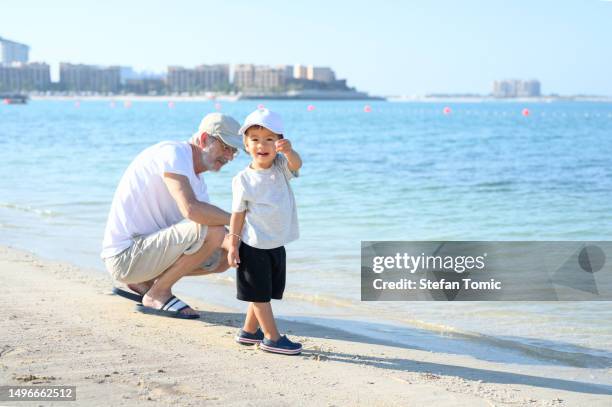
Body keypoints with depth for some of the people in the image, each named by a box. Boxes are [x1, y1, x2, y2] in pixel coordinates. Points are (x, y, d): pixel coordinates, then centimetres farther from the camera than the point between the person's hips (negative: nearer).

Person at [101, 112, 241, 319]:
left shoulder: (197, 182, 16)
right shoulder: (173, 153, -14)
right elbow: (191, 209, -29)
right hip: (125, 255, -10)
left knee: (223, 257, 13)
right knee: (212, 231, -23)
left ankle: (144, 282, 15)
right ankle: (157, 294, -7)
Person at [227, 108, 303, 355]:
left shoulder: (281, 167, -2)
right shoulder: (243, 180, -11)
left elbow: (296, 163, -24)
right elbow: (238, 213, -6)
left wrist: (288, 151, -46)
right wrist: (233, 245, -7)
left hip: (277, 244, 5)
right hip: (254, 245, -5)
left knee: (265, 293, 15)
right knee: (260, 293, 1)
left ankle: (249, 332, 29)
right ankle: (272, 338, 6)